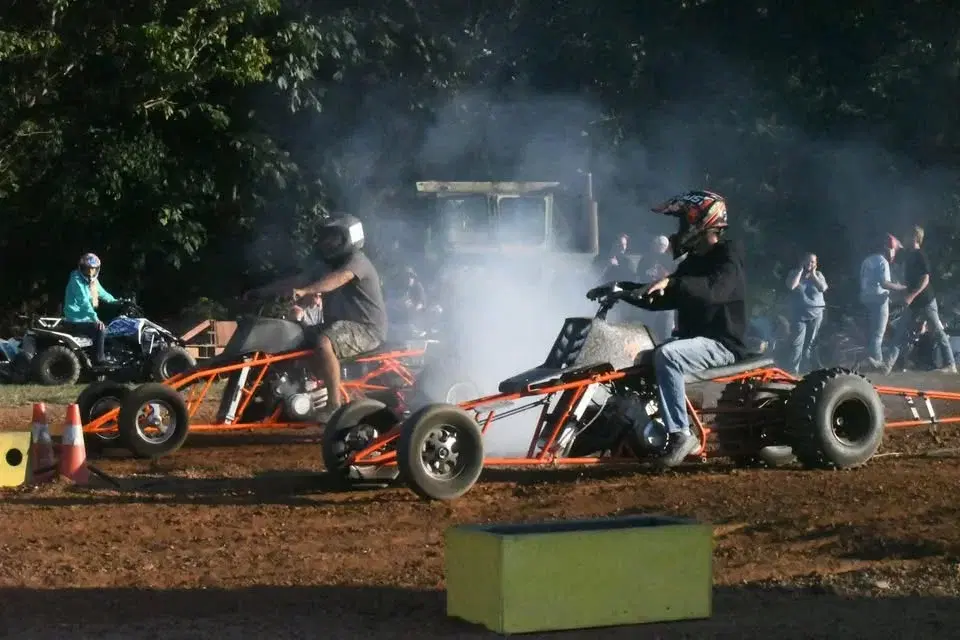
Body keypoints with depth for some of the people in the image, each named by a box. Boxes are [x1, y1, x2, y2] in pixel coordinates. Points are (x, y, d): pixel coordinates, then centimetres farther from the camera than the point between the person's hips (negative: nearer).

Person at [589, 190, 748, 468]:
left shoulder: (728, 257, -9)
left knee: (666, 355, -34)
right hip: (693, 339, 10)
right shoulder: (694, 262, 18)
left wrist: (671, 282, -40)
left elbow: (713, 289, -30)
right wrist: (620, 290, 8)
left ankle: (680, 433, -31)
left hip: (722, 344, -10)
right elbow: (659, 299, 20)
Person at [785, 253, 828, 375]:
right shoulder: (795, 273, 3)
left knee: (811, 343, 6)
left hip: (815, 314, 2)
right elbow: (791, 286, -17)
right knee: (797, 343, -9)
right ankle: (793, 370, -11)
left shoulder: (818, 275, 7)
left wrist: (813, 274, -9)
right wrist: (800, 270, -12)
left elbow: (823, 288, -11)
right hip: (799, 315, -2)